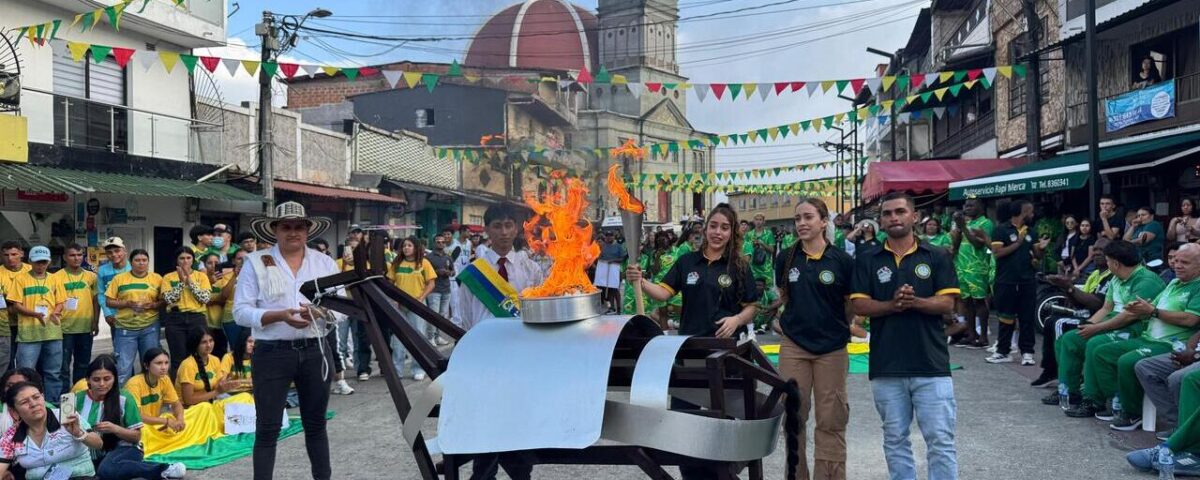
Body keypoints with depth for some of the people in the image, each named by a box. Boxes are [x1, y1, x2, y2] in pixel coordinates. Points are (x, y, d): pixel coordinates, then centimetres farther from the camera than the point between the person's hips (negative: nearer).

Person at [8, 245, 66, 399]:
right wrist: (35, 314, -19)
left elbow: (61, 302, 11)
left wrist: (54, 313, -11)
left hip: (52, 331, 3)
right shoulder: (20, 279, 2)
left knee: (53, 372, 9)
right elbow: (16, 305, -3)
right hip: (29, 332, -3)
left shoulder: (54, 279, 10)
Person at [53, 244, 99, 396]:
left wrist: (96, 322, 6)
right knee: (64, 365, 0)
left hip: (86, 327, 3)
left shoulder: (91, 277, 7)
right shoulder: (56, 277, -2)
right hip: (64, 327, -3)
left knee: (83, 364, 12)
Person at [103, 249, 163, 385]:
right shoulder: (119, 279, 3)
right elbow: (109, 301, 2)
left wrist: (153, 305, -14)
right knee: (123, 367, -1)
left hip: (150, 327, 1)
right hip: (125, 328, -1)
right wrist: (127, 303, -13)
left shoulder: (157, 278, 5)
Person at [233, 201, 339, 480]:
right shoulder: (255, 263, -1)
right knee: (267, 428, 1)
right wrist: (280, 315, -21)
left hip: (315, 352, 3)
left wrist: (319, 312, -19)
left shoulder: (325, 263, 7)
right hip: (272, 354, -3)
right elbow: (241, 312, -6)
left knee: (316, 424, 14)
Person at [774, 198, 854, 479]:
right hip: (793, 346, 2)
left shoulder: (842, 261, -5)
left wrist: (836, 326, 0)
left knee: (830, 420, 3)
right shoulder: (786, 259, 3)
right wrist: (791, 320, 8)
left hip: (832, 348, -2)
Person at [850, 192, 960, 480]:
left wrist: (914, 302, -21)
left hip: (931, 364, -1)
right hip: (886, 366, 2)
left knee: (941, 440, -2)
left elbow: (947, 303, -3)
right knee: (895, 439, 11)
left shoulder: (936, 257, 4)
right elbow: (859, 305, -1)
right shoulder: (867, 259, 6)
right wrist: (892, 305, -18)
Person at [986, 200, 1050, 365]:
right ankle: (1003, 352, 11)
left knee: (1028, 317, 4)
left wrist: (1040, 248, -6)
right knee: (1006, 317, 4)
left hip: (1027, 280, 5)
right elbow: (997, 252, -15)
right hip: (1006, 281, -5)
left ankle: (1027, 352, 11)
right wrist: (1017, 243, -17)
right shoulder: (1002, 230, -6)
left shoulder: (1030, 231, 12)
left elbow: (1036, 255, 15)